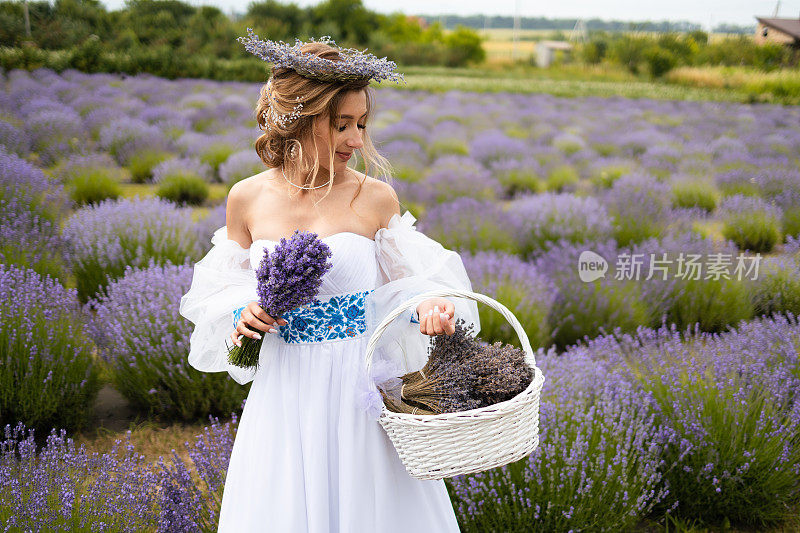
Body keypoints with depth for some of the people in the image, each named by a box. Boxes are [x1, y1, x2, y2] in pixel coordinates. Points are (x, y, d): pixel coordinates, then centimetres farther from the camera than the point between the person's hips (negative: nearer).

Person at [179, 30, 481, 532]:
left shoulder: (376, 198, -6)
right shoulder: (247, 199, -2)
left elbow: (401, 283, 5)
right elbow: (227, 287, 11)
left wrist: (426, 308, -16)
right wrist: (241, 314, -10)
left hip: (362, 384, -1)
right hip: (285, 390, 1)